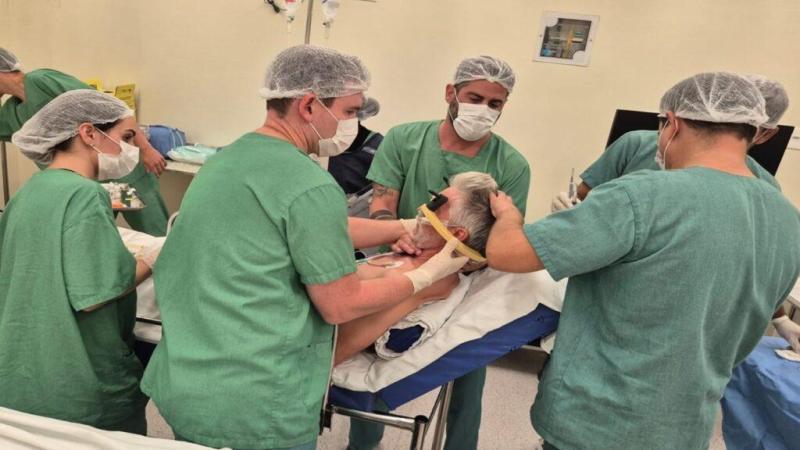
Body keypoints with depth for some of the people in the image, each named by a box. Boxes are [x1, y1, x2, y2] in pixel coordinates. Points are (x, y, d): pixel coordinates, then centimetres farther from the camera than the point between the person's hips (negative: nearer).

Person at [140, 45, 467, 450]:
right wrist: (427, 275, -2)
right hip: (256, 408, -7)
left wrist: (407, 228, 11)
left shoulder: (228, 158, 6)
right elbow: (341, 306, -15)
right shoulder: (310, 186, -21)